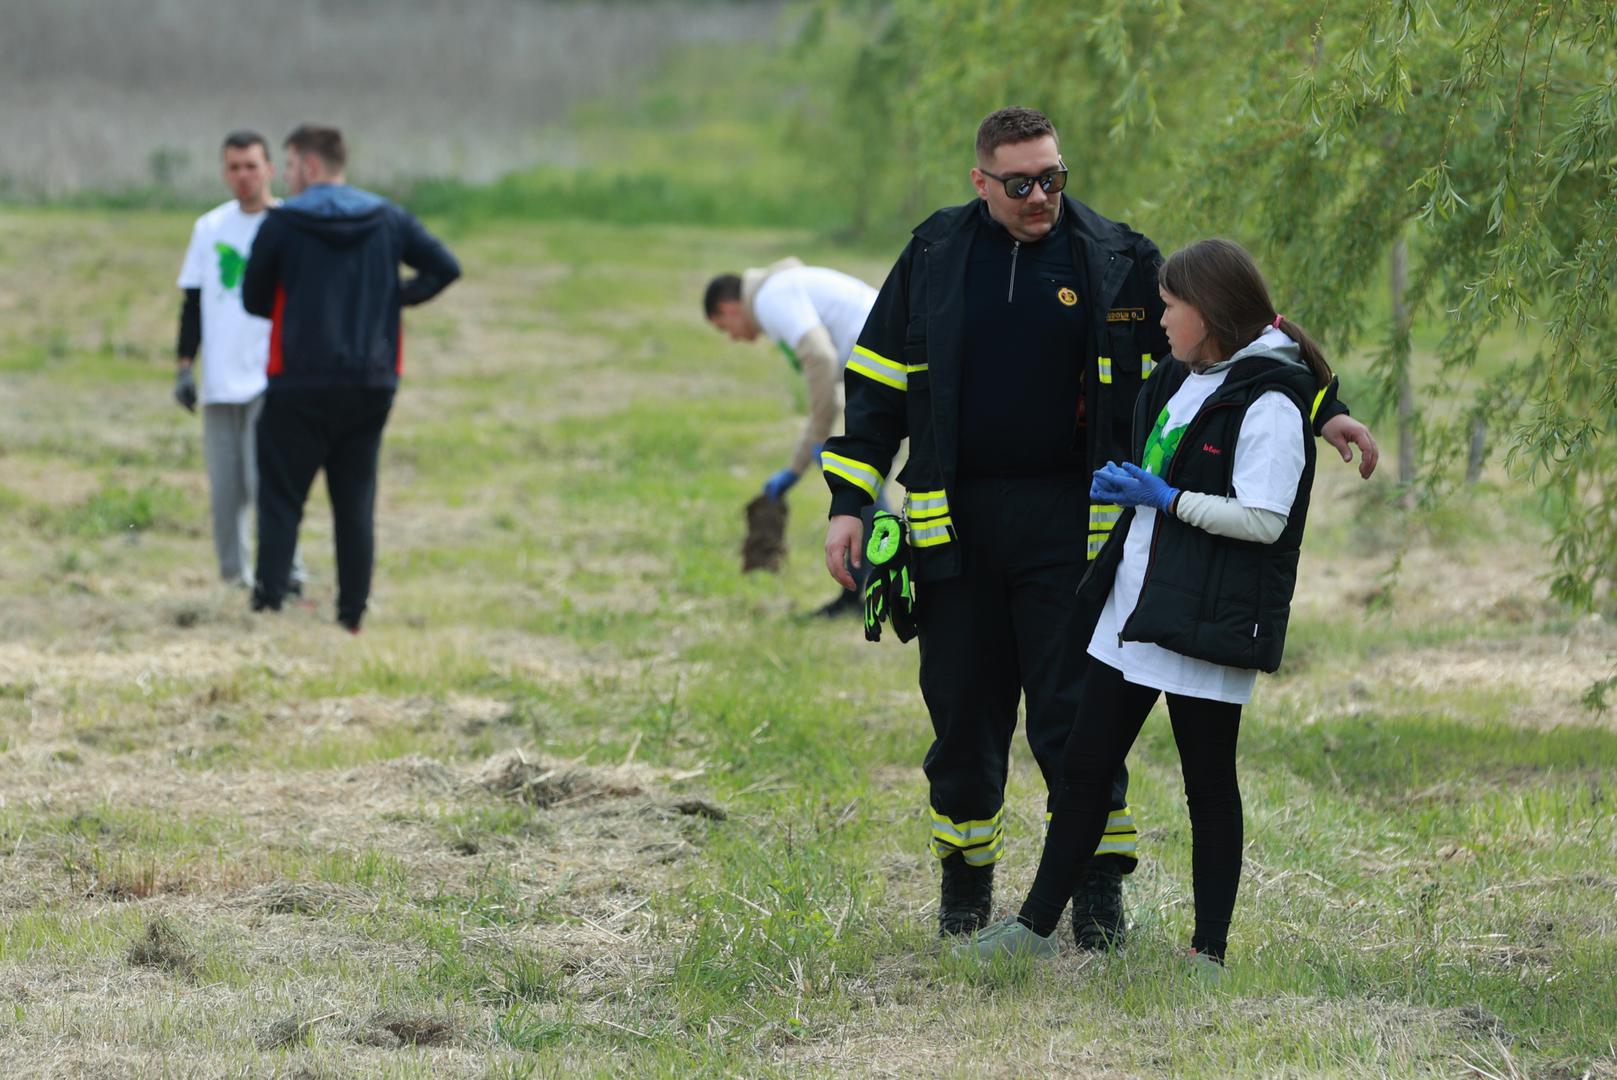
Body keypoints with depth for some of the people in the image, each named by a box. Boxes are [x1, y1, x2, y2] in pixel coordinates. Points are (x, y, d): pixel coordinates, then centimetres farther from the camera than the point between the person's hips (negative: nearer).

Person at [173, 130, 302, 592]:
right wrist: (184, 366, 8)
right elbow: (193, 303, 16)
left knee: (265, 481, -14)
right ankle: (234, 579, 12)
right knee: (225, 492, 5)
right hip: (220, 381, 5)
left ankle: (285, 576, -7)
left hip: (271, 380, -5)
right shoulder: (209, 228, 12)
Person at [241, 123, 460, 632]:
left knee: (281, 499, 1)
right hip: (373, 384, 4)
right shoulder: (388, 220, 5)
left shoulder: (282, 223, -6)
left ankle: (268, 605, -7)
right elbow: (445, 268, 3)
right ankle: (353, 615, 7)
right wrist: (395, 299, 7)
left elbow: (254, 299, 0)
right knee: (356, 503, 9)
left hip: (300, 383, -4)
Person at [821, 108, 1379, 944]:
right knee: (962, 712, 6)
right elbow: (877, 383, 10)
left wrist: (1321, 410, -2)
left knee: (1074, 711, -6)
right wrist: (848, 504, 5)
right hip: (955, 523, 2)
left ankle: (1099, 894, 2)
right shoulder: (935, 257, 6)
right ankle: (964, 885, 23)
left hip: (1070, 524, -2)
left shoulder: (1115, 262, 2)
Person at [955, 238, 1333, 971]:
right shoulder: (1180, 382, 12)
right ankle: (1036, 925, 20)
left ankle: (1208, 951, 9)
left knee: (1208, 784, 1)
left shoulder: (1269, 404, -15)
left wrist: (1166, 498, -17)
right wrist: (1122, 488, 13)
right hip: (1131, 609, 9)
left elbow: (1264, 520, -21)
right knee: (1083, 766, 12)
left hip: (1204, 624, -9)